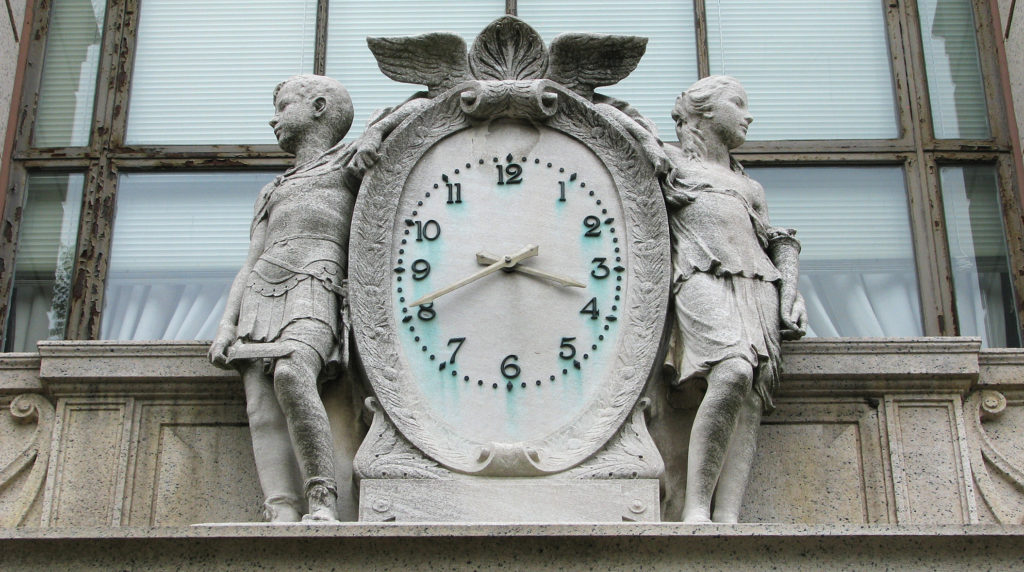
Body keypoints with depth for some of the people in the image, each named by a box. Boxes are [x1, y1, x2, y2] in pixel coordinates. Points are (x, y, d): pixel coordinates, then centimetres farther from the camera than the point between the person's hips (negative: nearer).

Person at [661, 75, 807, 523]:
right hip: (704, 277, -5)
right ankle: (696, 509, -32)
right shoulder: (669, 161, 22)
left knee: (753, 394, -17)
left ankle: (728, 519, -28)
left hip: (758, 284, 5)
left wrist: (791, 292, 13)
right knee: (733, 372, -31)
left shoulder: (747, 185, 35)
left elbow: (778, 242, 28)